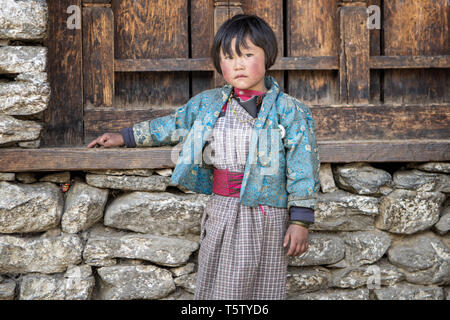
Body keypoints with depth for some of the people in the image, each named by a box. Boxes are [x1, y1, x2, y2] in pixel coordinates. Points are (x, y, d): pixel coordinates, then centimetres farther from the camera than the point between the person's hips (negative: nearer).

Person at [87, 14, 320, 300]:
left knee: (262, 288, 2)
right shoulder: (207, 104, 8)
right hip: (220, 214, 4)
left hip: (265, 218, -4)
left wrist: (300, 221, -11)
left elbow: (302, 169, -7)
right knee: (216, 287, 7)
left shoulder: (289, 112, -6)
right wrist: (124, 137, 26)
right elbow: (172, 125, 23)